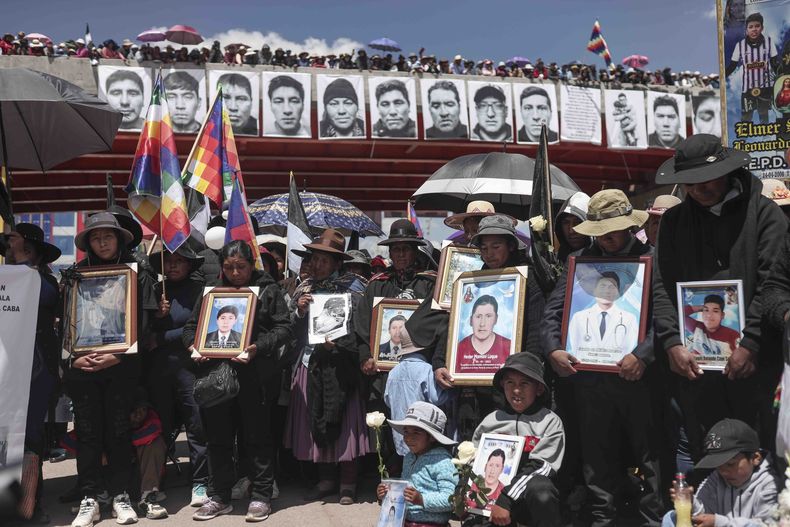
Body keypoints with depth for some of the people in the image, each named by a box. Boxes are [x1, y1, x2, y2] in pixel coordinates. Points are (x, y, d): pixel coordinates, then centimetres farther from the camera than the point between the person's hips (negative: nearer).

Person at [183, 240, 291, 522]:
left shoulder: (268, 290, 5)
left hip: (253, 375, -3)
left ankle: (261, 496, 15)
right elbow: (190, 326, 16)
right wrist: (193, 345, -6)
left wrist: (258, 347, -17)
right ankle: (218, 497, 22)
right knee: (217, 437, 10)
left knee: (256, 436, 4)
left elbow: (283, 328, -2)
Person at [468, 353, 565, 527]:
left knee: (539, 489, -36)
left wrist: (505, 500, -20)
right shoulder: (490, 421, 11)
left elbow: (540, 467, -9)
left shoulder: (550, 421, 1)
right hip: (492, 493, 2)